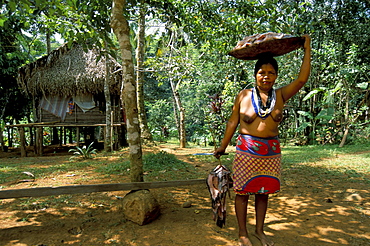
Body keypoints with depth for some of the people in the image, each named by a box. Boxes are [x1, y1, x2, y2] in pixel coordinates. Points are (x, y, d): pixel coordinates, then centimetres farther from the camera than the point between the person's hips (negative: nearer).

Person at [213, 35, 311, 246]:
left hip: (271, 152, 3)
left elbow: (302, 79, -1)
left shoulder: (280, 95, 4)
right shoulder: (244, 95, -2)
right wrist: (223, 146, 3)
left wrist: (307, 49, 3)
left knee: (264, 192, 14)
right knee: (243, 192, 4)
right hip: (247, 151, -3)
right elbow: (233, 122, 2)